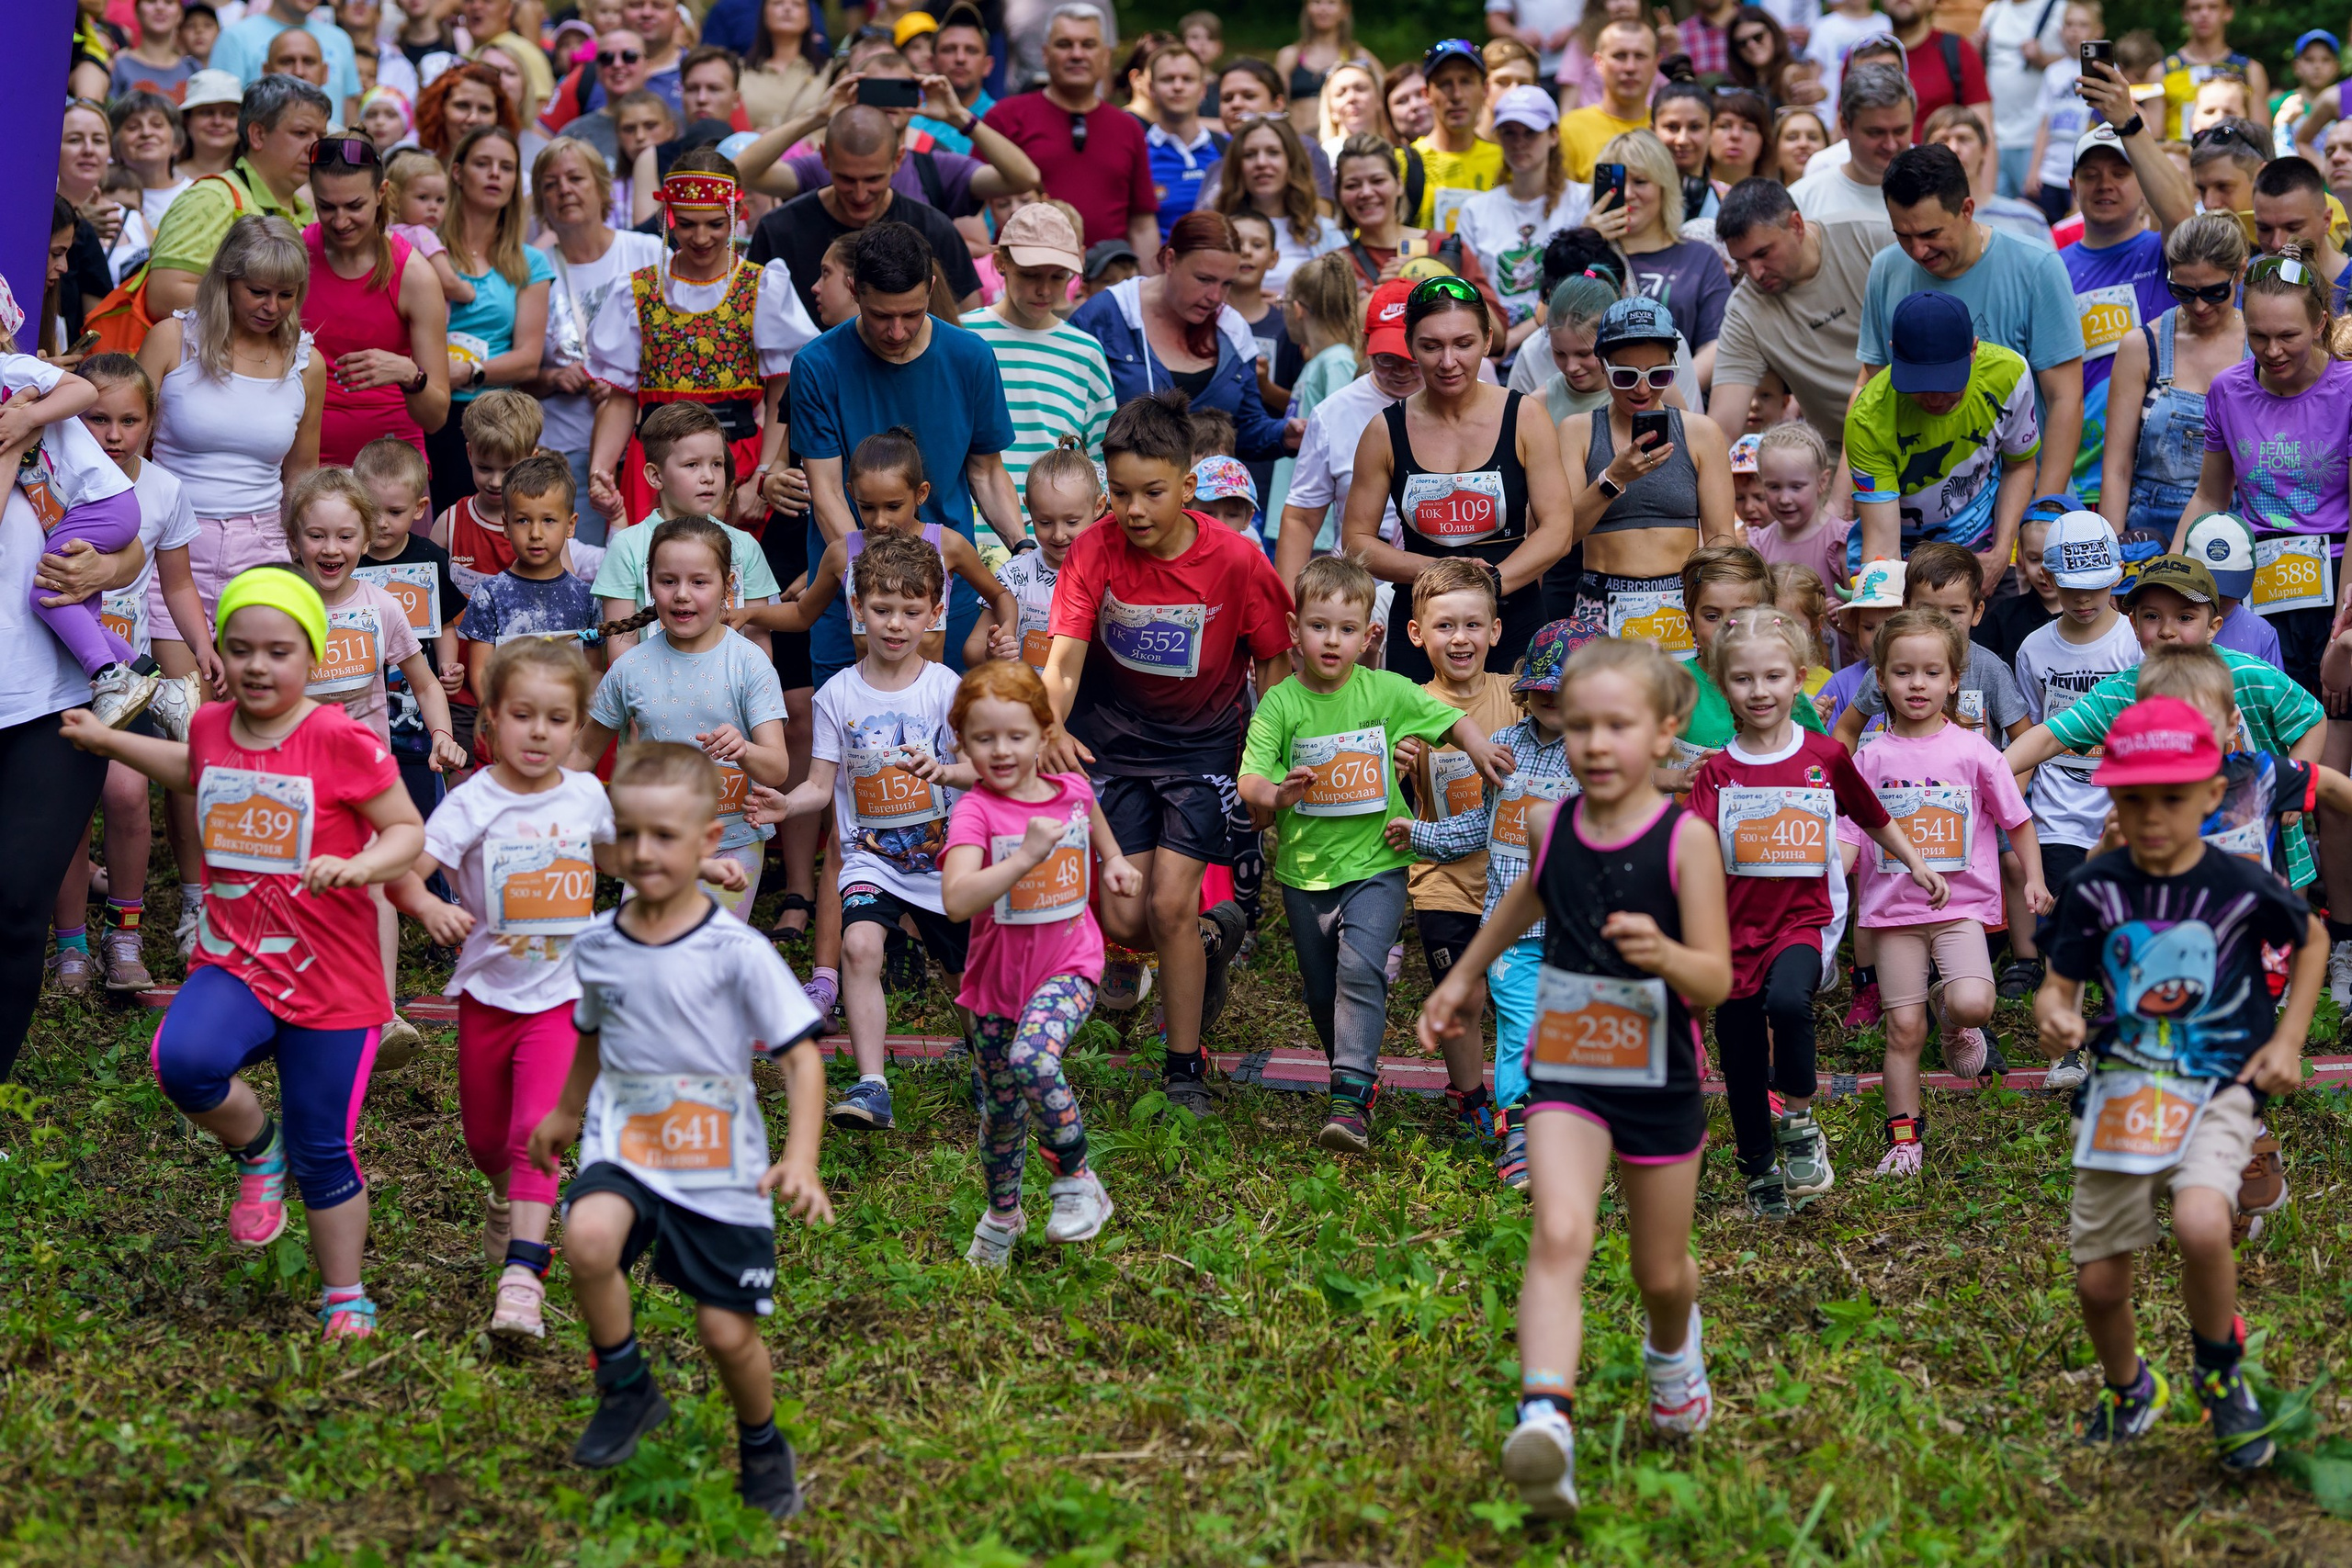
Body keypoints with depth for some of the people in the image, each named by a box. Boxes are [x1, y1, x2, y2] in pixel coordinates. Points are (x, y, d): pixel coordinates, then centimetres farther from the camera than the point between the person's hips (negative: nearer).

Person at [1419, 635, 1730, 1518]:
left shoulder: (1686, 841, -14)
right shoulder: (1551, 827, -3)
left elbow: (1717, 982, -15)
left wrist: (1665, 955, -36)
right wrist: (1467, 974, 31)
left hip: (1660, 1085, -1)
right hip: (1565, 1077, 1)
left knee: (1660, 1271, 16)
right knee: (1560, 1236, -23)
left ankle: (1672, 1344, 52)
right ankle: (1544, 1421, -36)